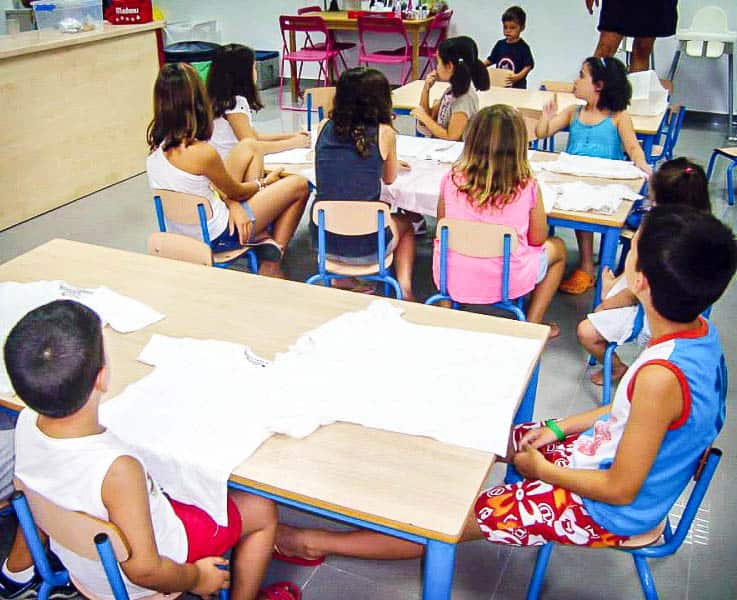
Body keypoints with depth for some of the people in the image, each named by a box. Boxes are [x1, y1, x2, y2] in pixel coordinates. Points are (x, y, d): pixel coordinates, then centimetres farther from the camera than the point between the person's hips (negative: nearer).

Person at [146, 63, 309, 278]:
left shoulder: (157, 145, -5)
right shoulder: (202, 153, -28)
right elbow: (236, 192, -9)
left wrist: (232, 203, -8)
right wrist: (264, 183, 10)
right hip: (214, 238, -8)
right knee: (299, 186, 5)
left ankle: (260, 239, 11)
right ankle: (271, 262, 16)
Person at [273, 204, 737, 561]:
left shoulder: (660, 377, -37)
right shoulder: (699, 331, -9)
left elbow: (621, 489, -26)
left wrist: (540, 469, -12)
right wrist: (562, 427, 5)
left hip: (607, 511, -8)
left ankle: (318, 543, 12)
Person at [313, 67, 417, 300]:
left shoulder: (324, 127, 1)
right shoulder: (384, 133, -7)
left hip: (323, 239, 3)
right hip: (365, 247, -3)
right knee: (405, 225, 32)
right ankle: (405, 289, 16)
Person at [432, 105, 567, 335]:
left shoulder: (451, 180, -12)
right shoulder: (527, 187, -16)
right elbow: (538, 239, -2)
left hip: (452, 281, 2)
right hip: (506, 284, -2)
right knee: (557, 248, 26)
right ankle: (532, 325, 26)